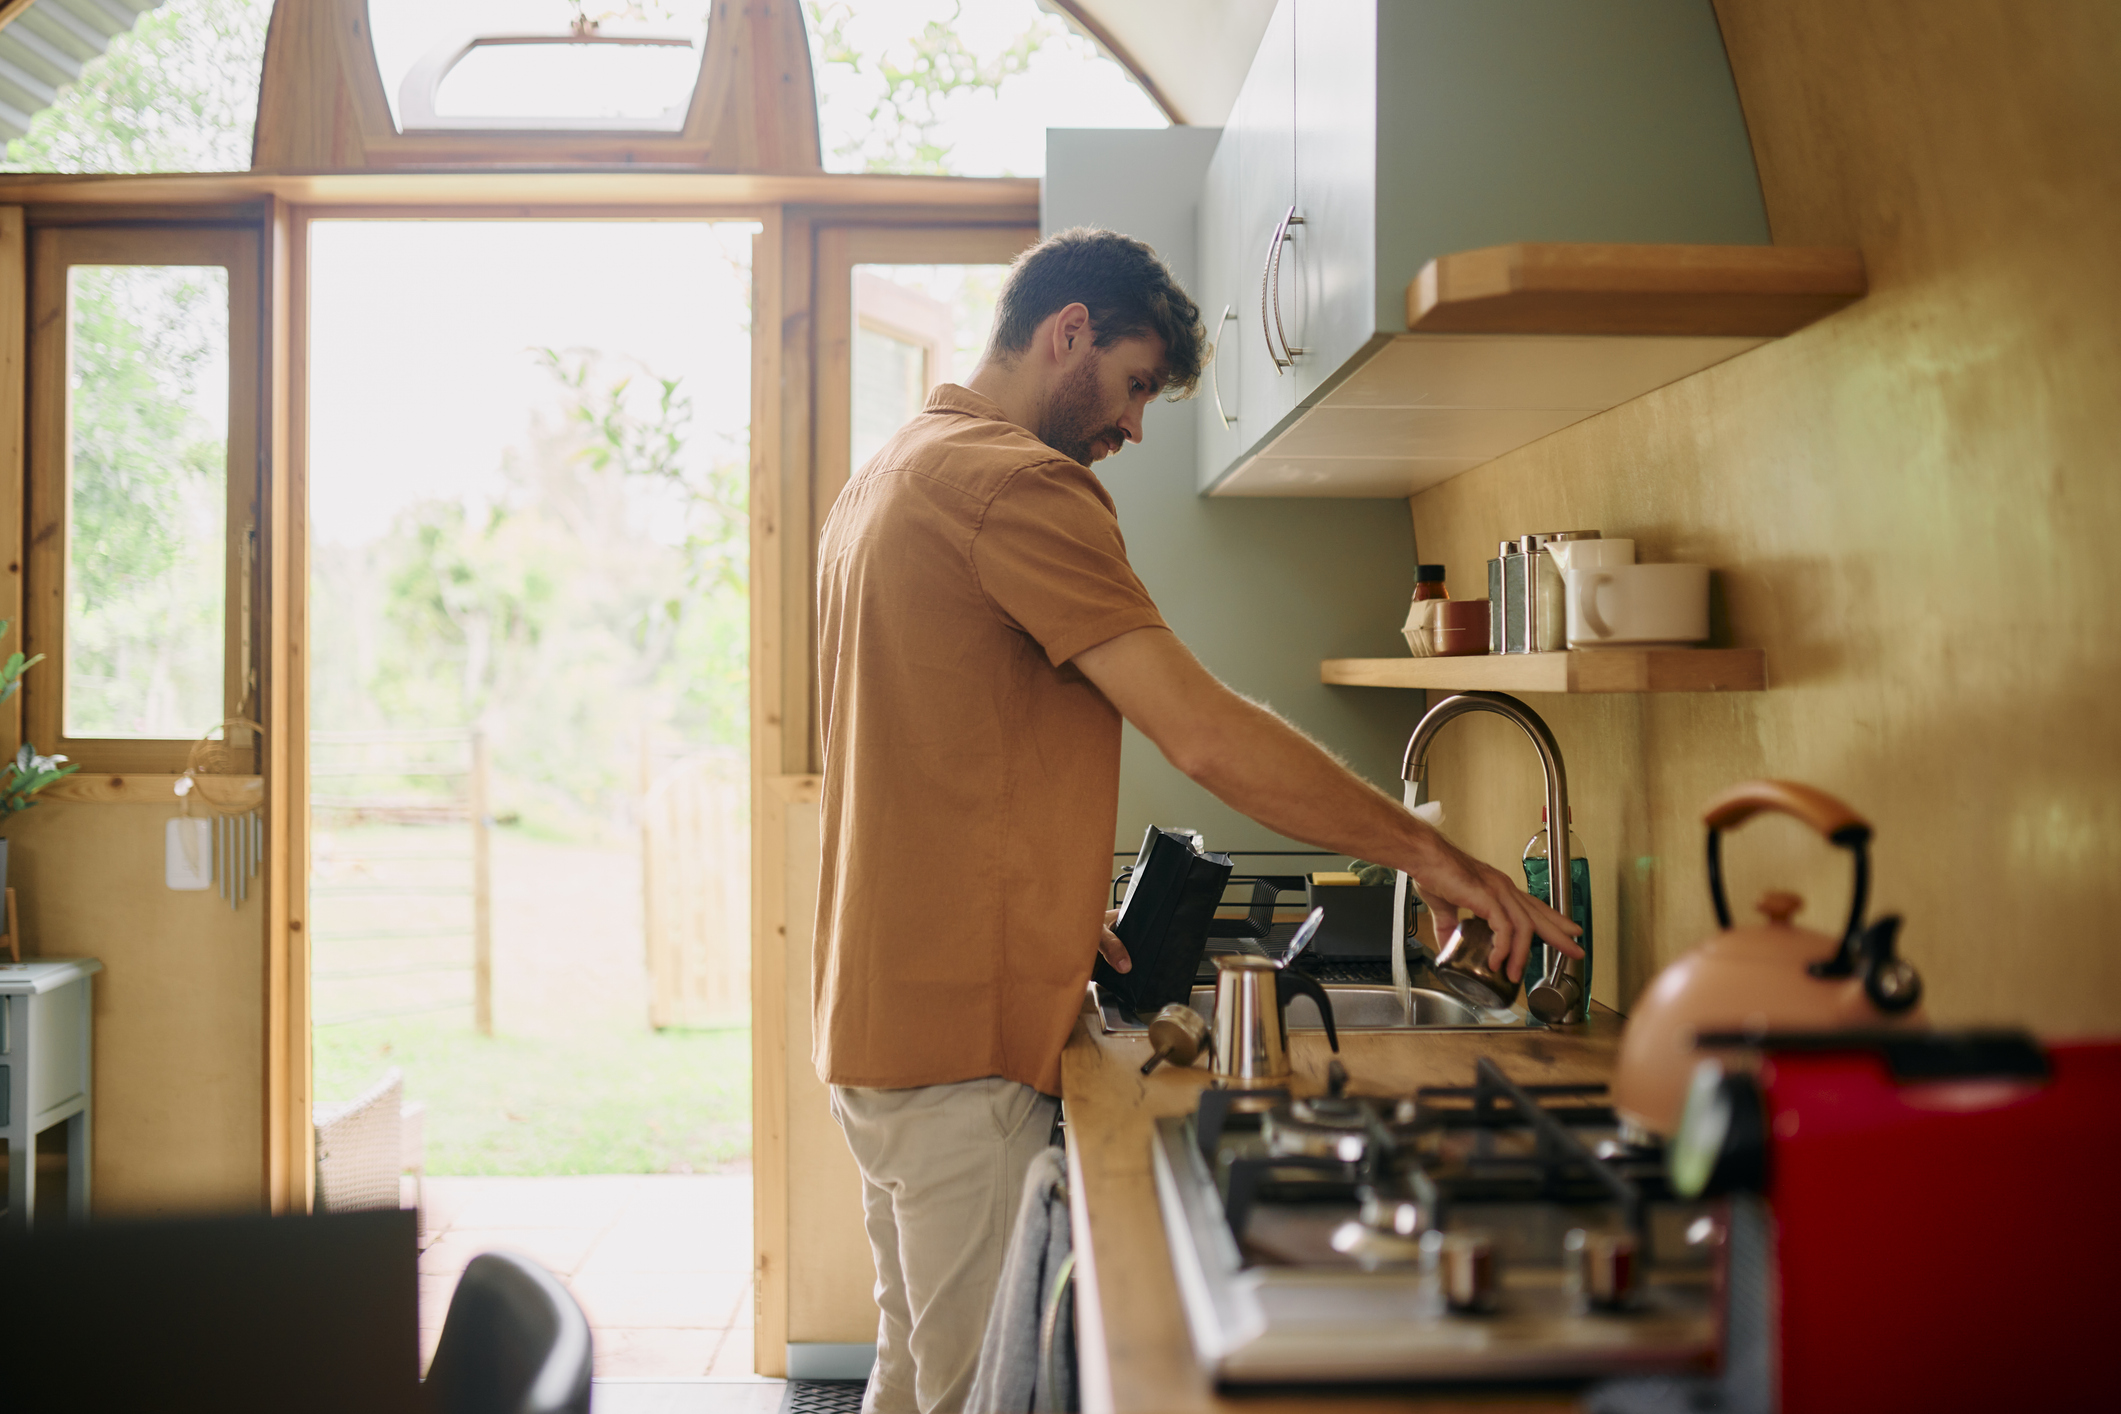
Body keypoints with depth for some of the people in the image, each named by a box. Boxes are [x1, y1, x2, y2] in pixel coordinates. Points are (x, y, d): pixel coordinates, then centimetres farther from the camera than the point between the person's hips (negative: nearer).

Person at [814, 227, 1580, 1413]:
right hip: (968, 1037, -11)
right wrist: (1430, 854, -13)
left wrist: (1056, 911, 16)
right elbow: (1207, 736, -21)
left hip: (880, 1007, 11)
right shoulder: (1014, 482, -15)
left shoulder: (888, 482, 17)